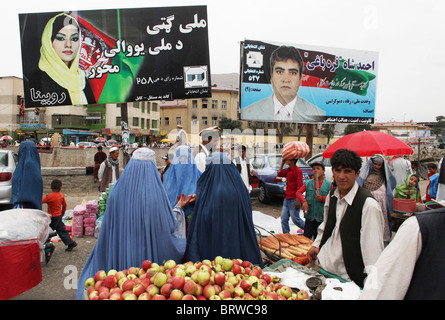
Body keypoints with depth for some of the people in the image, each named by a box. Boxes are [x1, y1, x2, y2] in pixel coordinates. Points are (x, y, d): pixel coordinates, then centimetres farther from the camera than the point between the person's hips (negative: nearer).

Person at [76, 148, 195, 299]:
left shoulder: (116, 192, -10)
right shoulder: (156, 193, -19)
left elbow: (107, 230, 0)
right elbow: (170, 226, -7)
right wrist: (178, 207, 9)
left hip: (119, 257, 3)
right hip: (150, 257, -2)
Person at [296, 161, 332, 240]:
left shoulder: (329, 184, 0)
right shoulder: (308, 183, 4)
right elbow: (298, 192, 2)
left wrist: (322, 198, -15)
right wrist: (304, 201, -13)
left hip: (321, 216, -1)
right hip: (309, 215, 1)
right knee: (306, 237, 3)